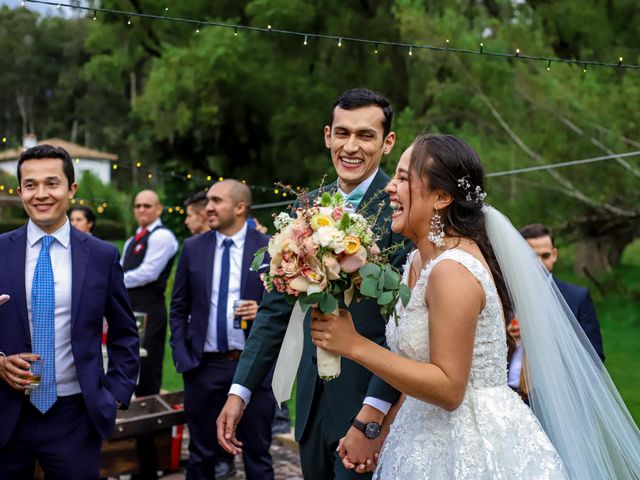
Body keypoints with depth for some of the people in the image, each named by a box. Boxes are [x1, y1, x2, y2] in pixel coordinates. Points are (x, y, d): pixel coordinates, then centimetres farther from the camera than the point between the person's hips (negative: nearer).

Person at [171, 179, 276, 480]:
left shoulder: (269, 249, -2)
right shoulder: (193, 248, 4)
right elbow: (179, 308, 8)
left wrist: (263, 311, -17)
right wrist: (180, 355, 0)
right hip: (204, 365, 2)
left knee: (257, 454, 8)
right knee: (201, 453, 13)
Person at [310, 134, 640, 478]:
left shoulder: (452, 271, -22)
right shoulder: (420, 260, 5)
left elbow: (448, 388, -23)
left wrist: (355, 346, -24)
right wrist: (380, 429, 6)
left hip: (474, 448, -8)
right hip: (432, 439, 8)